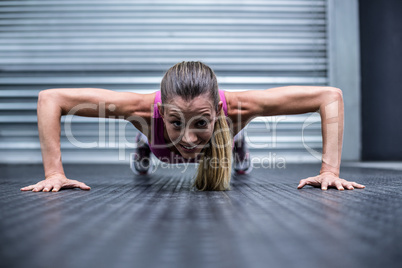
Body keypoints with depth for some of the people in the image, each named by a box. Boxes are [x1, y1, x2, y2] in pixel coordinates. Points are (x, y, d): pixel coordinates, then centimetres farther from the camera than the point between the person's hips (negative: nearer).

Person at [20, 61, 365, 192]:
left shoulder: (236, 107, -50)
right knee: (141, 164, 39)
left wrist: (330, 171, -46)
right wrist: (54, 173, -45)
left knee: (242, 167, 39)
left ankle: (238, 155, 75)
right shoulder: (146, 109, -50)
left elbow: (331, 96, -43)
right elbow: (50, 98, -43)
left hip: (223, 131, 1)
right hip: (155, 132, 0)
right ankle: (145, 150, 75)